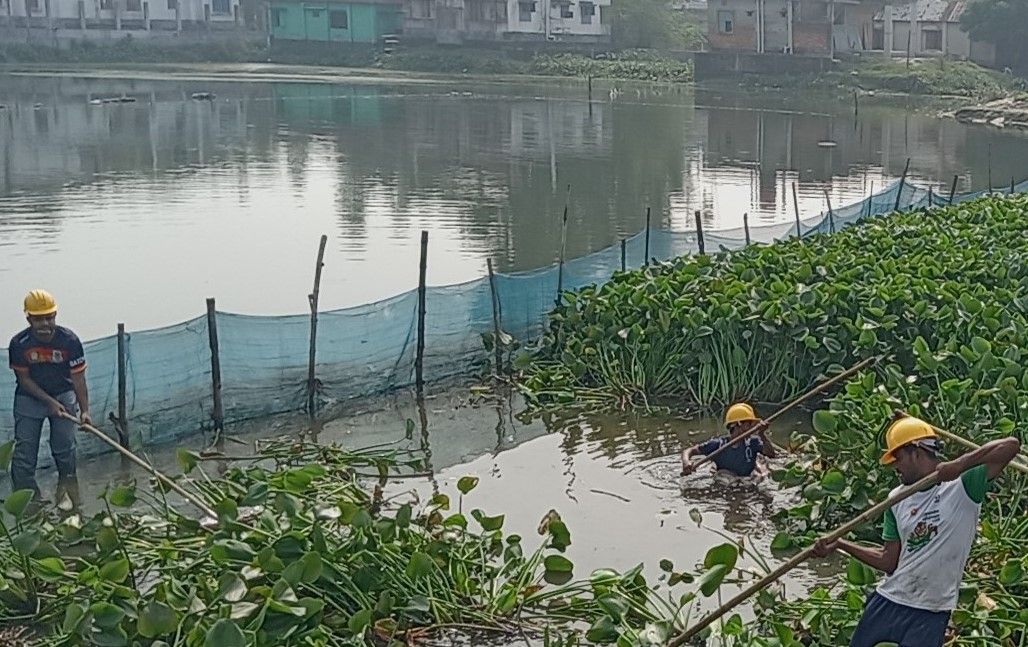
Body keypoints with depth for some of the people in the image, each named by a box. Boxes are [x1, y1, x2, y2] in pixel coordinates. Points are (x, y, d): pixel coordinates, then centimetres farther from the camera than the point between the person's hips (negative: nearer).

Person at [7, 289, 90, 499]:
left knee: (64, 448, 5)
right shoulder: (19, 344, -19)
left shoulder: (69, 340, -20)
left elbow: (78, 378, -15)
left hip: (64, 396, 0)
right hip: (30, 398, 0)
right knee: (24, 451, -3)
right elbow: (24, 378, -10)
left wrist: (84, 410, -22)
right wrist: (49, 402, -18)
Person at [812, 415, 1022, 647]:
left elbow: (1011, 446, -23)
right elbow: (889, 561, 8)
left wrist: (959, 465, -33)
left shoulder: (963, 487, -11)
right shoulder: (898, 499, 6)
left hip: (930, 613, -5)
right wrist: (839, 543, 3)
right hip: (887, 601, 5)